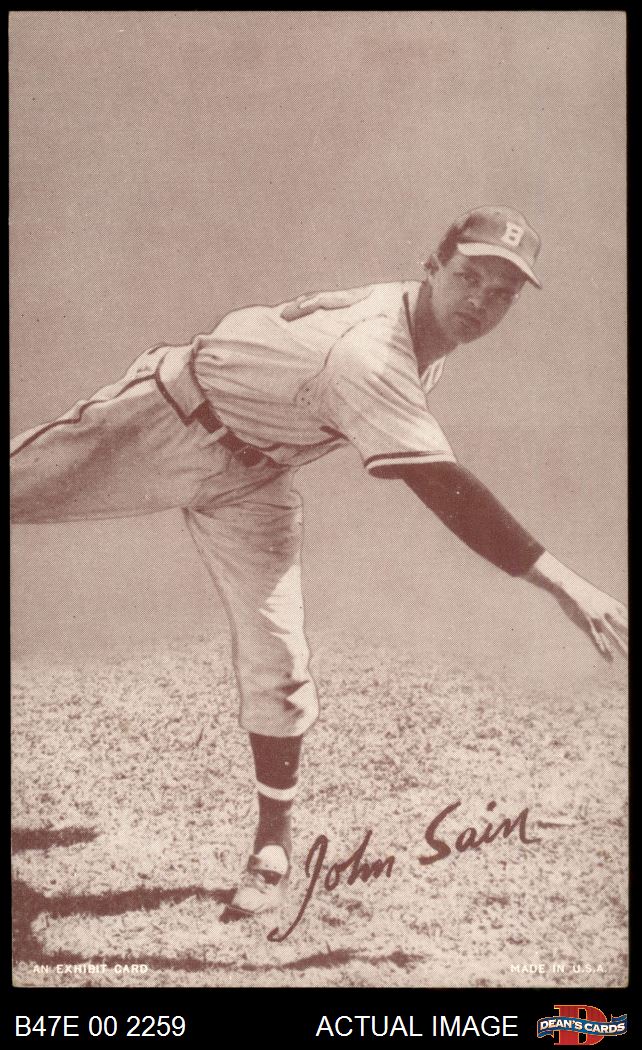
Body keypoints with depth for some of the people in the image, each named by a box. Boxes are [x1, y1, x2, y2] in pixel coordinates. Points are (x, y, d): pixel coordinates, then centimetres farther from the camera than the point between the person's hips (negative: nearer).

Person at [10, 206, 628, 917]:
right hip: (163, 424, -6)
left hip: (247, 479, 6)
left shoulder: (421, 317, -10)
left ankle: (274, 840, 13)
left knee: (276, 660, -2)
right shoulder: (370, 357, -39)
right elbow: (444, 491, -48)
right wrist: (561, 584, -52)